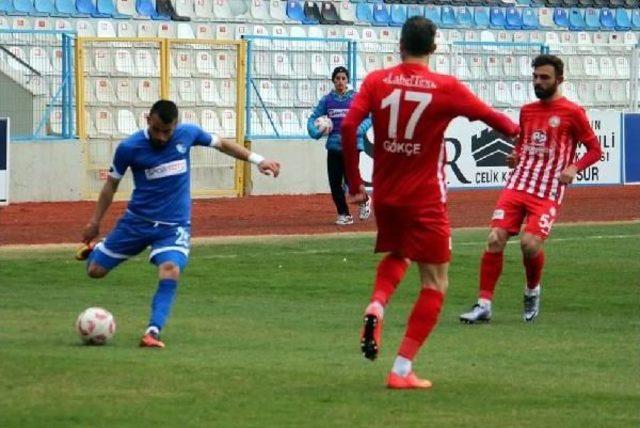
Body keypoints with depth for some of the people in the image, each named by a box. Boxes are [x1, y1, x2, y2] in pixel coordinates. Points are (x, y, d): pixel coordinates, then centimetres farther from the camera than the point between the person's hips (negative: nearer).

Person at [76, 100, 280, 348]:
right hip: (137, 221, 0)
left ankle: (152, 332, -26)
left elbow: (221, 144, 9)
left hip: (174, 225, 0)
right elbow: (112, 183, 1)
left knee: (170, 273, -26)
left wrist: (257, 160, 5)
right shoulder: (129, 148, -13)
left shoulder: (187, 134, -8)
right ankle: (94, 250, 40)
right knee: (95, 270, 4)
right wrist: (95, 221, 5)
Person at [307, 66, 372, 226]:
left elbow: (368, 118, -2)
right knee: (334, 182, 2)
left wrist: (358, 130, -19)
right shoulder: (327, 99, 7)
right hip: (334, 145, 4)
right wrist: (315, 131, -13)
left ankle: (364, 201, 20)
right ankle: (344, 214, 17)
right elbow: (313, 118, 8)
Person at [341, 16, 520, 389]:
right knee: (435, 284, 6)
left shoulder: (376, 82, -2)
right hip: (425, 200, -4)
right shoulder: (446, 88, -8)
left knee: (397, 255, 31)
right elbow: (489, 116, 1)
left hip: (385, 194, 4)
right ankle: (402, 370, -1)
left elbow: (348, 127, -11)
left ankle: (376, 307, -1)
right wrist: (514, 130, 24)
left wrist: (355, 183, -2)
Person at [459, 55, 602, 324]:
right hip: (517, 185, 5)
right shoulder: (527, 111, 15)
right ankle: (484, 305, -6)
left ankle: (532, 290, 12)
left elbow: (595, 149, 2)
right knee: (495, 239, -9)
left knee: (530, 243, -20)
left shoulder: (572, 113, -1)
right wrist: (514, 157, 6)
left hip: (548, 193, -5)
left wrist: (574, 167, -16)